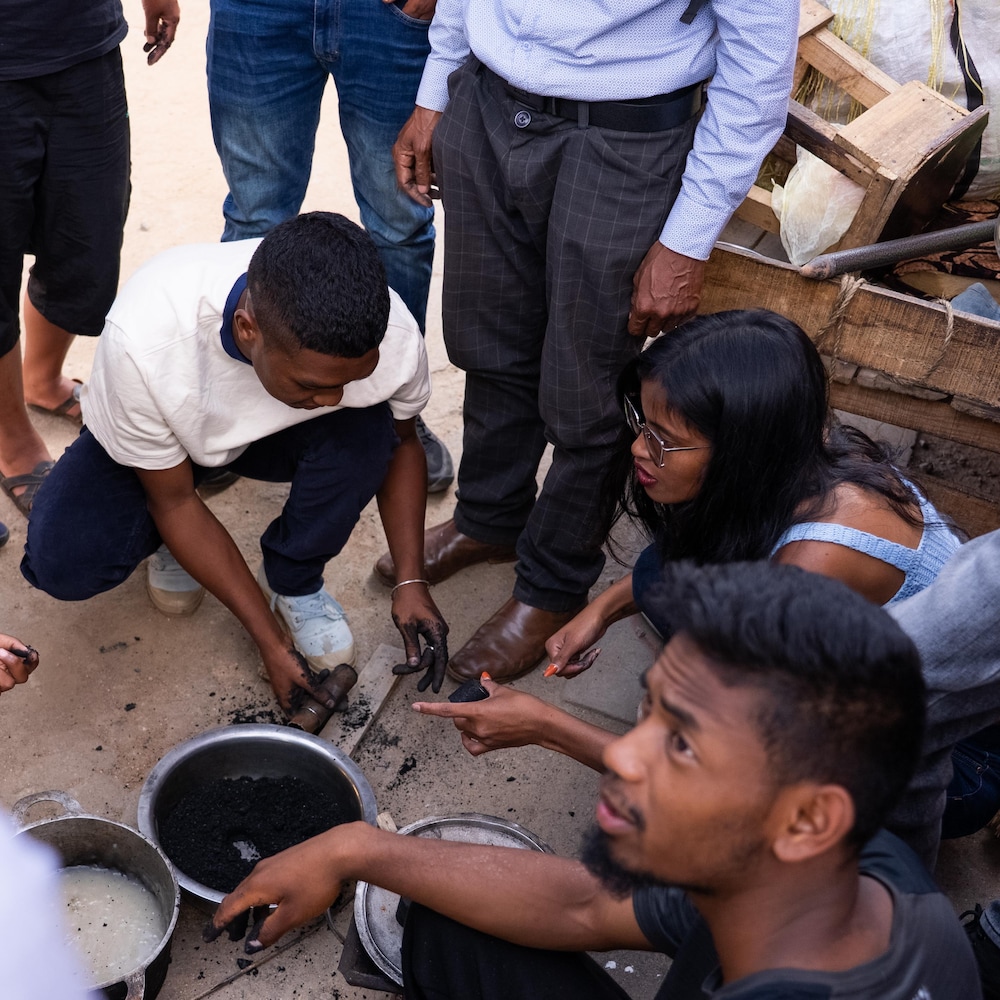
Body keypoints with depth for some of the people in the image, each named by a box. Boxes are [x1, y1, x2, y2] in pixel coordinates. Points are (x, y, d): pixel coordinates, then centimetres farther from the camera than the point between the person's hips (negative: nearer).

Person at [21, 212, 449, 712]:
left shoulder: (390, 334, -33)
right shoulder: (142, 341, -40)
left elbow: (400, 442, -8)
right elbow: (173, 500, -24)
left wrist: (410, 580, -18)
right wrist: (270, 642, -23)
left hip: (276, 432, 2)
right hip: (159, 443, -1)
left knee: (365, 430, -31)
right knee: (62, 563, -26)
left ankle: (293, 583, -4)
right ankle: (179, 539, 8)